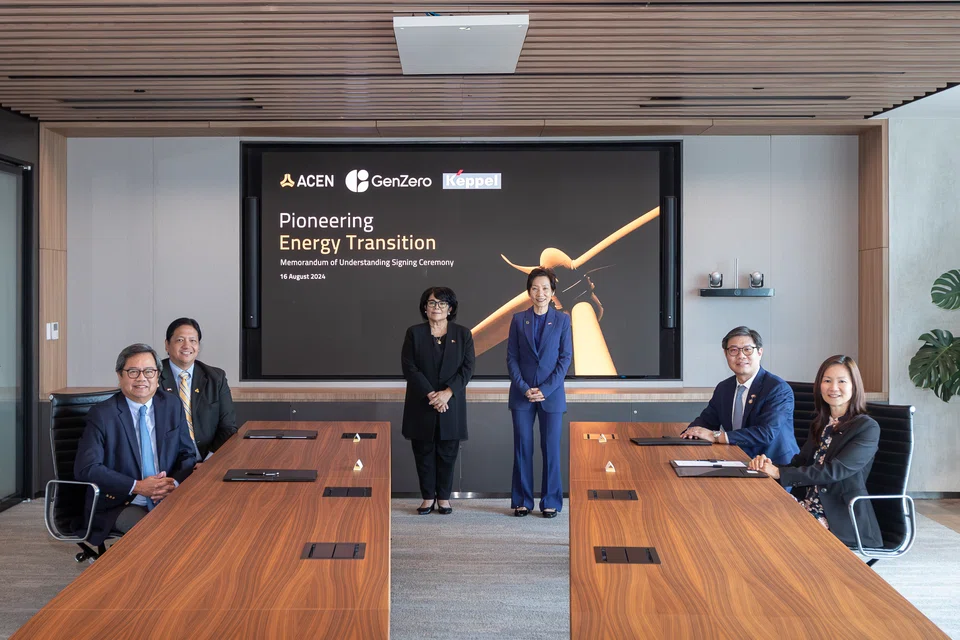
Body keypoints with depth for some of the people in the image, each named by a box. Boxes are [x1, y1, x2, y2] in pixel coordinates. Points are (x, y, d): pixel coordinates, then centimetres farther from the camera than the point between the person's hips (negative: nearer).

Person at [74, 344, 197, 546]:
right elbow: (86, 468, -12)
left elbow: (187, 455, 12)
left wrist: (175, 483, -10)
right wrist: (137, 487, -19)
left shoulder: (172, 406, 8)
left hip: (168, 499, 4)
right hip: (119, 505, -4)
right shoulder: (102, 414, -5)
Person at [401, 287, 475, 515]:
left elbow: (467, 368, -2)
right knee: (424, 452, 4)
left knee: (447, 452, 5)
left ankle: (444, 496, 16)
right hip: (421, 404, 0)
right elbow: (409, 367, -5)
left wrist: (447, 392, -15)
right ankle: (428, 497, 15)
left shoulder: (463, 334, 4)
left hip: (452, 405, 0)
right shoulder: (414, 333, 3)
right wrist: (430, 394, -15)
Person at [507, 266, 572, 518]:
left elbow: (565, 357, -1)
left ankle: (551, 502, 12)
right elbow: (511, 357, 3)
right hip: (522, 394, 1)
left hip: (552, 394, -1)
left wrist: (545, 389, -10)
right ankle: (522, 501, 12)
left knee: (551, 449, 2)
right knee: (522, 448, 4)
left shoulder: (562, 320, 3)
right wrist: (524, 388, -9)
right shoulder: (518, 319, 5)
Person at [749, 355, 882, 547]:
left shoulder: (868, 428, -7)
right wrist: (770, 465, -13)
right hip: (811, 505, 6)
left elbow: (834, 470, -19)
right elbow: (801, 462, 10)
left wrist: (779, 473, -24)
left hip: (843, 520, -6)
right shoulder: (821, 424, 16)